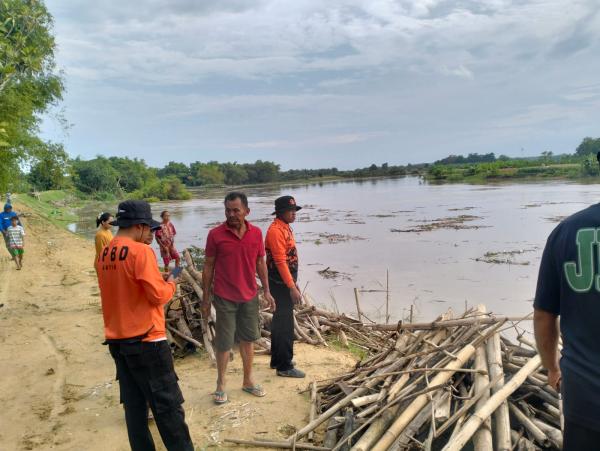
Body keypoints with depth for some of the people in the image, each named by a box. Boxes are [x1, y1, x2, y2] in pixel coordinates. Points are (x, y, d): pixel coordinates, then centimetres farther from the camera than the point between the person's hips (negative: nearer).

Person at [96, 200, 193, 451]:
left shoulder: (104, 255, 8)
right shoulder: (140, 251, -16)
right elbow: (158, 295, -18)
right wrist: (171, 284, 1)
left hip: (117, 341, 8)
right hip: (146, 341, -8)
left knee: (134, 404, 14)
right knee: (167, 405, 1)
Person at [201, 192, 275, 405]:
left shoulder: (256, 233, -2)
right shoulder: (215, 234, -11)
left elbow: (260, 263, 7)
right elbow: (208, 267, -5)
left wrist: (266, 291, 5)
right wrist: (206, 298, -3)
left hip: (250, 296, 4)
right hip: (224, 298, -3)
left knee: (248, 339, 15)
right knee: (224, 342, 6)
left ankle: (248, 381, 30)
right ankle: (221, 384, 23)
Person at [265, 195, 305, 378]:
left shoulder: (285, 228, 13)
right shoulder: (276, 230, -18)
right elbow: (280, 261, -24)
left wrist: (294, 283, 20)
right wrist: (292, 287, -25)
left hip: (286, 282, 10)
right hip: (280, 284, -10)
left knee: (280, 321, 17)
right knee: (286, 324, -4)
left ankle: (277, 360, 28)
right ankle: (285, 366, 5)